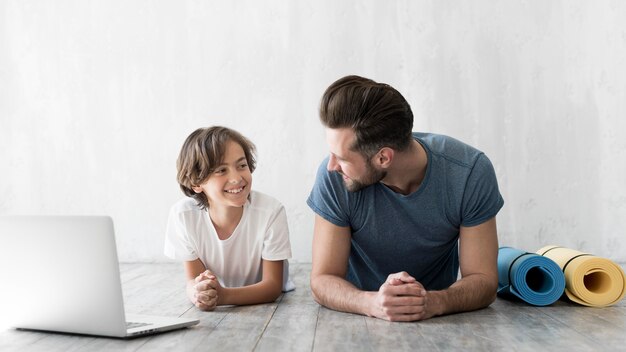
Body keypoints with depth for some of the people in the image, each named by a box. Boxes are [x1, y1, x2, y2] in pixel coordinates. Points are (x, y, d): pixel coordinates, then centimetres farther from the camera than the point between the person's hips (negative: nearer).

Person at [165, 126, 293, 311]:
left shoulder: (271, 211, -27)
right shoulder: (183, 214, -20)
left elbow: (273, 285, -21)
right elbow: (193, 280, -13)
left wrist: (223, 295, -40)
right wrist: (198, 293, -38)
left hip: (271, 306, -2)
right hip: (220, 311, 2)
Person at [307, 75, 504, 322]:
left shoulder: (471, 172, -20)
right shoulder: (332, 178, -20)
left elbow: (483, 279, -15)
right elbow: (323, 280, -17)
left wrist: (434, 302, -36)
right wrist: (374, 303, -37)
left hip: (438, 321, 0)